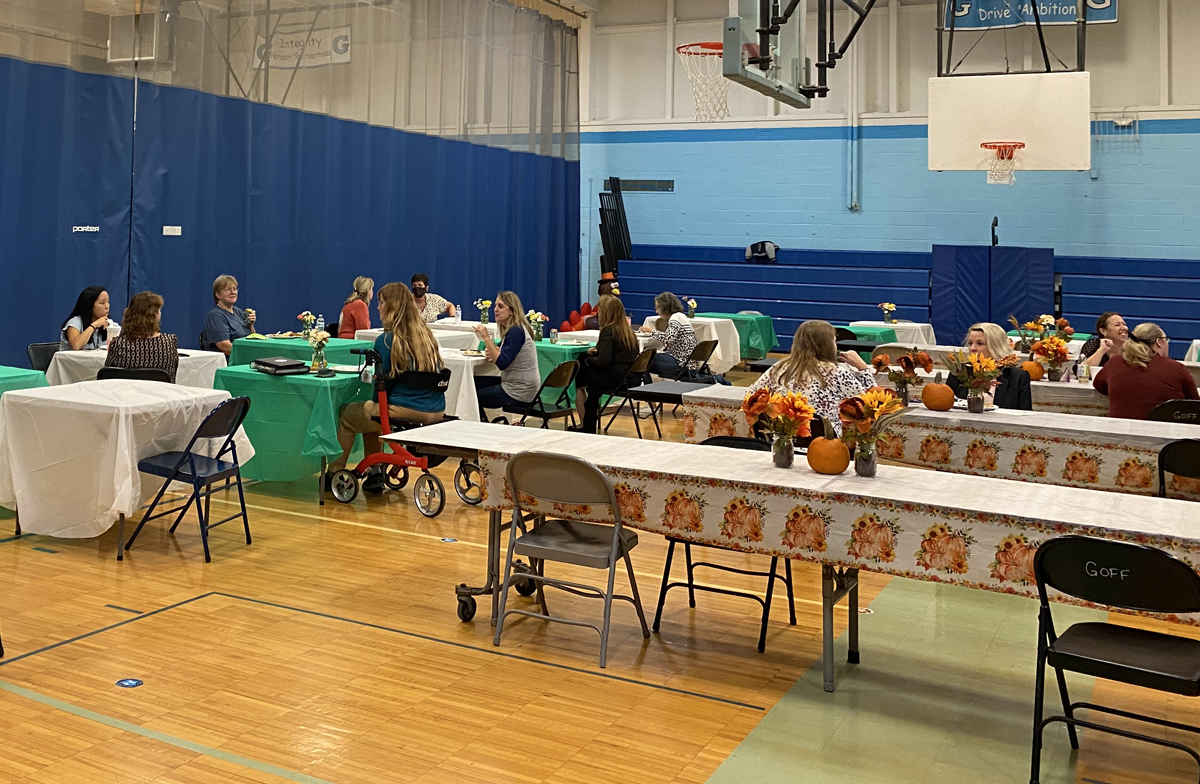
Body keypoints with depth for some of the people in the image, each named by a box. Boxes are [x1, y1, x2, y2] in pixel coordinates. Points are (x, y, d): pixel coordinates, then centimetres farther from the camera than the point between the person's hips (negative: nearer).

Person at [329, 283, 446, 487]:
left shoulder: (386, 340, -11)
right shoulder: (426, 334, 8)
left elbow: (383, 384, -6)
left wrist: (378, 401, 17)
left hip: (407, 412, -7)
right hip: (436, 412, 7)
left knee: (345, 415, 15)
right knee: (370, 409, 30)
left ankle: (334, 474, 27)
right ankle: (374, 472, 31)